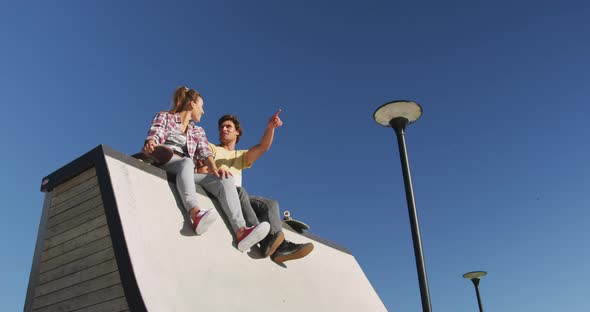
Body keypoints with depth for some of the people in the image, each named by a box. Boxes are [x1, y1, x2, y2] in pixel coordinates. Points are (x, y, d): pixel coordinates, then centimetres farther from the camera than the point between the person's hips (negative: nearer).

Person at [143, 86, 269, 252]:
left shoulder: (198, 131, 28)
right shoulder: (164, 117, 18)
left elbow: (205, 152, 10)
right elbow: (155, 135, -2)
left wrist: (214, 168, -12)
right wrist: (150, 144, -27)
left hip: (185, 174, 4)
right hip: (163, 166, -4)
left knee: (225, 180, -22)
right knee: (186, 162, -38)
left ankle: (240, 231, -43)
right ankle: (196, 213, -63)